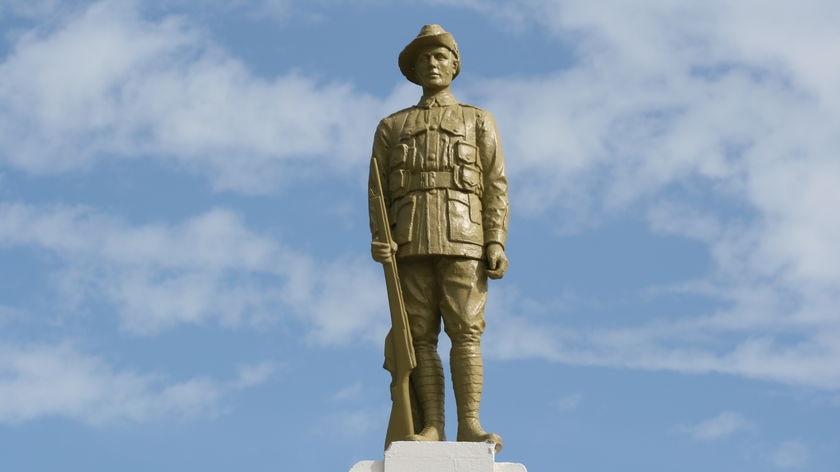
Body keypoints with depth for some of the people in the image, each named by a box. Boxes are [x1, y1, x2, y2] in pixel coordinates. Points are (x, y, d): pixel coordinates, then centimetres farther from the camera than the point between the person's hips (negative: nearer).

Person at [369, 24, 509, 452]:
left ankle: (469, 426, -12)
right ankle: (432, 429, -5)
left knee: (466, 333, -10)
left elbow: (495, 188, 5)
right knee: (421, 336, -4)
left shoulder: (479, 123, 13)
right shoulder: (391, 127, 18)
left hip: (462, 241, -1)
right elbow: (379, 192, 11)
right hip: (411, 244, 2)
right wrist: (378, 240, -8)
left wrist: (497, 244, -8)